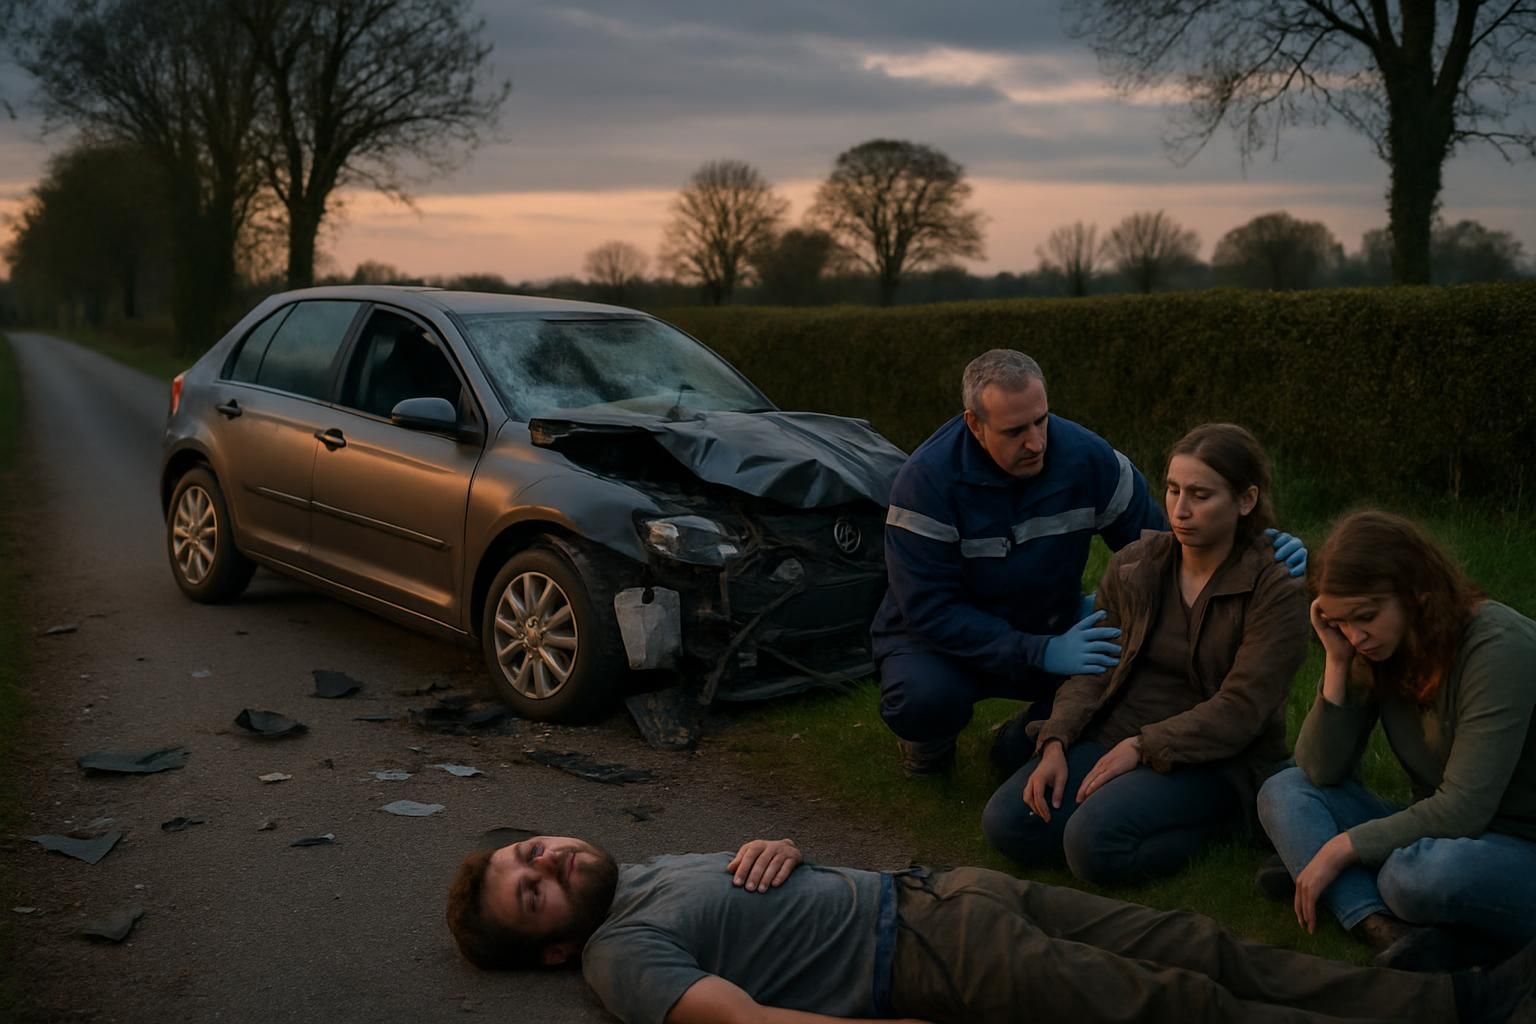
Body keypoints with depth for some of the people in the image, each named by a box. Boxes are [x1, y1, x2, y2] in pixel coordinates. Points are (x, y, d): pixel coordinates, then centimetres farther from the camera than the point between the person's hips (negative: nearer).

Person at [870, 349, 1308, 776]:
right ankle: (929, 740, 4)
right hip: (944, 640, -3)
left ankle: (1022, 741, 6)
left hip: (1047, 631, 3)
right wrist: (1041, 654, -35)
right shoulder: (927, 480, -26)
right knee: (926, 696, -36)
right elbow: (929, 609, -26)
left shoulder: (1087, 458, -16)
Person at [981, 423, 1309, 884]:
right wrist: (1056, 743, -13)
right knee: (1005, 821, -19)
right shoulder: (1132, 565, 5)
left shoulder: (1277, 591, -9)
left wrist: (1141, 747, -22)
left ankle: (1208, 824, -4)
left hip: (1212, 760, -4)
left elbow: (1239, 711, -15)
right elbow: (1093, 668, 4)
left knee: (1094, 841, -29)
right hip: (1116, 733, 4)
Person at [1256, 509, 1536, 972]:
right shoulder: (1376, 650, -1)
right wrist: (1337, 661, -15)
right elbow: (1322, 772, -6)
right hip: (1437, 833, 8)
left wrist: (1341, 848, -20)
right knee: (1283, 791, -8)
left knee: (1426, 874, -40)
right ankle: (1388, 932, -27)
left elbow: (1462, 809, -25)